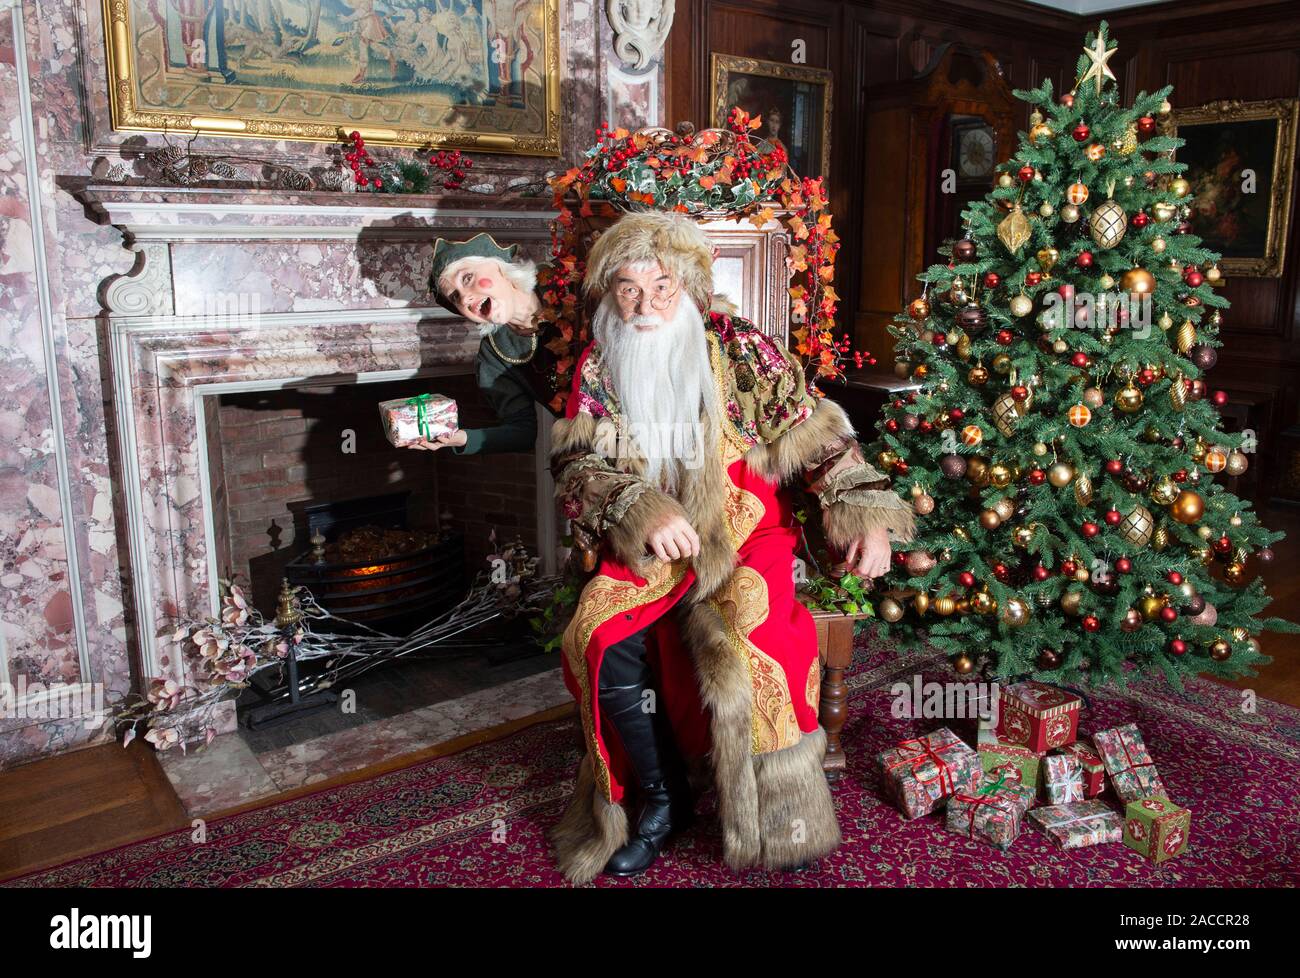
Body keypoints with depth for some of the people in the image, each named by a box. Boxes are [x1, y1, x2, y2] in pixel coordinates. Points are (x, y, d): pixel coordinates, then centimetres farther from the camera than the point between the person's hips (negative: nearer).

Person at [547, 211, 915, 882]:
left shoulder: (743, 350, -3)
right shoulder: (598, 367, 3)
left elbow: (816, 435, -4)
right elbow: (577, 466, -3)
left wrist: (865, 514, -18)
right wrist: (641, 512, -21)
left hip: (746, 533, -2)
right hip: (648, 548, 2)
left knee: (750, 640, -28)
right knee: (603, 641, -23)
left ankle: (777, 816, -2)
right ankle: (664, 798, 2)